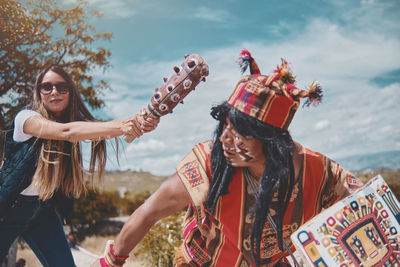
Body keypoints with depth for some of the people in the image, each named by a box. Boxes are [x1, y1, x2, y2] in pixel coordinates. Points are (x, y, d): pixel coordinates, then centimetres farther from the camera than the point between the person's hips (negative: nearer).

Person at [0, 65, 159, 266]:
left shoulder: (78, 123, -2)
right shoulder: (26, 118, -17)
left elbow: (101, 130, -22)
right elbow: (65, 132, -34)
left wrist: (138, 122, -43)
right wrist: (119, 126, -46)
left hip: (44, 211, 4)